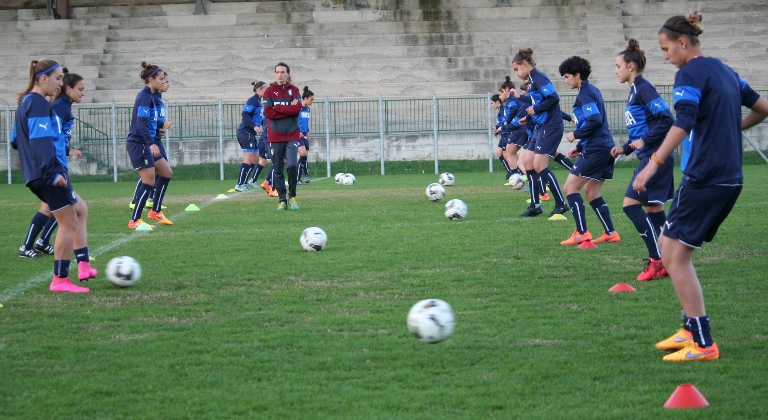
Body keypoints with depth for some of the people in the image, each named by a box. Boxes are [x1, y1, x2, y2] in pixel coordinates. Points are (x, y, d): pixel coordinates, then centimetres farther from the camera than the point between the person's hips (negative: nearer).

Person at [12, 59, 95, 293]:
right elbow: (41, 140, -24)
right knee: (69, 223, -3)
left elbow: (16, 141, 25)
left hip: (37, 176, 11)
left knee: (80, 210, 20)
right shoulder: (38, 104, -15)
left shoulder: (26, 102, 17)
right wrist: (52, 172, -28)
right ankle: (60, 280, 0)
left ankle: (83, 266, 14)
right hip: (51, 175, -11)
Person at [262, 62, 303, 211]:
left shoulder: (294, 90, 5)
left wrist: (277, 108, -12)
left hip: (292, 135, -1)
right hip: (275, 137, 1)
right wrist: (289, 109, -11)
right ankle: (282, 200, 12)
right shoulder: (269, 91, 3)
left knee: (292, 165, -16)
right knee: (278, 170, 3)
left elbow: (297, 108, -12)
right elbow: (268, 112, -10)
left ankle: (292, 196, 1)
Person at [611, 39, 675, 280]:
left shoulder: (643, 89, -14)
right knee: (653, 208, 12)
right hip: (650, 158, 10)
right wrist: (625, 148, 13)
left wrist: (644, 141, -19)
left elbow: (666, 120, -22)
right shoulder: (634, 91, 16)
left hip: (656, 158, -10)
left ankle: (657, 259, -11)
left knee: (631, 205, -11)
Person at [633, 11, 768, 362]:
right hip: (730, 178, 9)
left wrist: (654, 163, -31)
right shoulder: (724, 71, 16)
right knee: (672, 246, 18)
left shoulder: (690, 73, -10)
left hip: (703, 178, -9)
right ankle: (691, 329, 18)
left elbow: (683, 123, -25)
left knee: (674, 256, -5)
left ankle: (702, 344, -7)